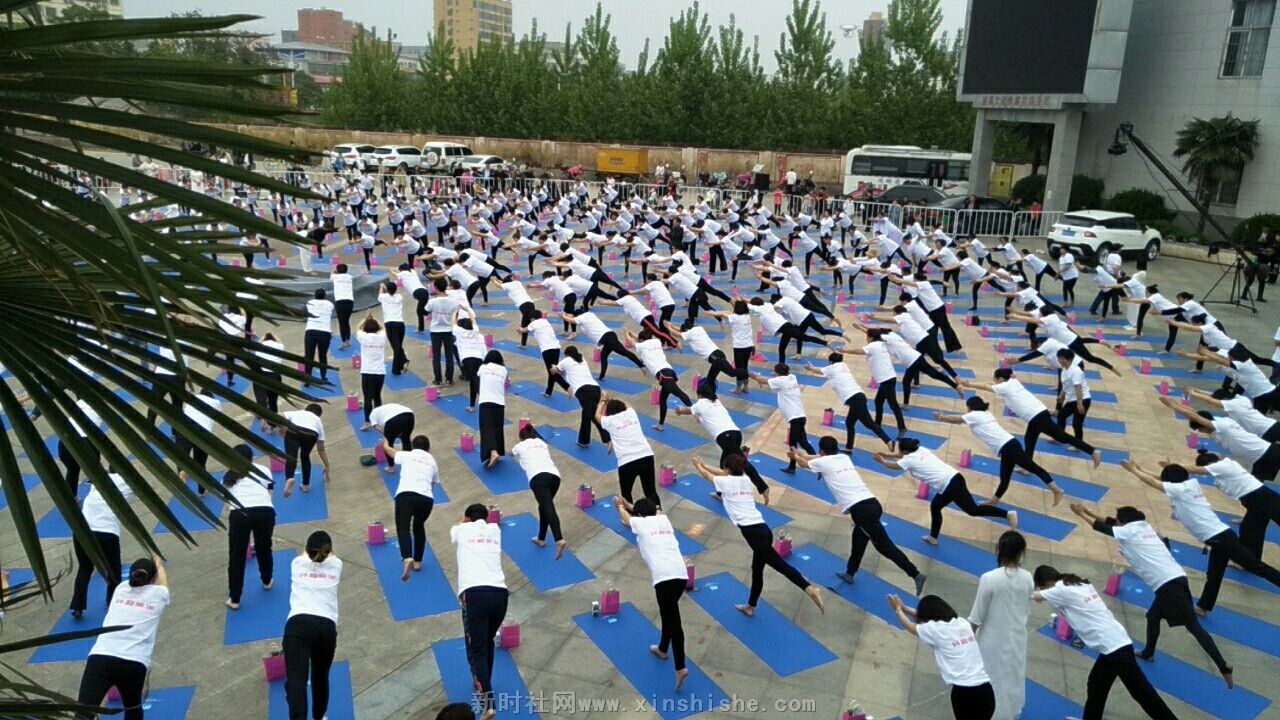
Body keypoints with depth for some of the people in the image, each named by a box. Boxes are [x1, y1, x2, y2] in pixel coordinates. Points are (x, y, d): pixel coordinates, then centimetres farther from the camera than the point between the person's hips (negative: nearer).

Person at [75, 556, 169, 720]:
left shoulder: (121, 589, 22)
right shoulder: (158, 594, 17)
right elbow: (163, 580, 43)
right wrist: (158, 563, 64)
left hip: (99, 658, 1)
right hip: (134, 663, -1)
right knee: (132, 706, 27)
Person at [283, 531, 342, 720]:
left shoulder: (298, 564, 21)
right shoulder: (335, 565, 20)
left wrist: (309, 549, 67)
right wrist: (325, 549, 65)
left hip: (298, 625, -2)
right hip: (327, 627, 2)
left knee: (296, 680, -17)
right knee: (320, 678, 24)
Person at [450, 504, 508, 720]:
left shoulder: (462, 530, 17)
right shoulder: (495, 529, 22)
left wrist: (463, 519, 62)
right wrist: (481, 514, 65)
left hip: (474, 593, -3)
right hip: (499, 593, 3)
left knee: (476, 650, 0)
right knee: (487, 641, 27)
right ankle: (483, 684, 38)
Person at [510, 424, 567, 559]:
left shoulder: (520, 446, 25)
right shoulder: (542, 443, 32)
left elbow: (511, 454, 50)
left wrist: (519, 456, 74)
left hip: (538, 477, -5)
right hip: (555, 475, 5)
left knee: (548, 508, -19)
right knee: (545, 507, 25)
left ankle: (559, 540, -37)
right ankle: (541, 539, 32)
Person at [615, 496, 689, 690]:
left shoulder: (640, 523, 10)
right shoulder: (663, 519, 22)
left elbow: (625, 515, 33)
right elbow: (650, 509, 43)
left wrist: (619, 505, 55)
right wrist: (626, 502, 56)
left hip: (664, 577, -6)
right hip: (681, 574, 6)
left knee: (672, 620, -8)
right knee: (669, 614, 26)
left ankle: (680, 667, -14)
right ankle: (662, 648, 44)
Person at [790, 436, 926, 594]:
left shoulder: (823, 462, 4)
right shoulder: (844, 457, 23)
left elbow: (804, 463, 27)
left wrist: (795, 456, 47)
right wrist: (799, 453, 52)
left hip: (860, 509, -8)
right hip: (872, 503, 8)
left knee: (884, 545, -6)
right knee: (858, 540, 25)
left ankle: (916, 575, -11)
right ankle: (849, 573, 40)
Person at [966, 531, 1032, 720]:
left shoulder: (989, 579, -25)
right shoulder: (1027, 578, -11)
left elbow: (977, 616, -16)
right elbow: (1027, 609, 4)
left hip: (994, 640, -5)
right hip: (1017, 638, 5)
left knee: (991, 680, 14)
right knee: (1014, 679, 24)